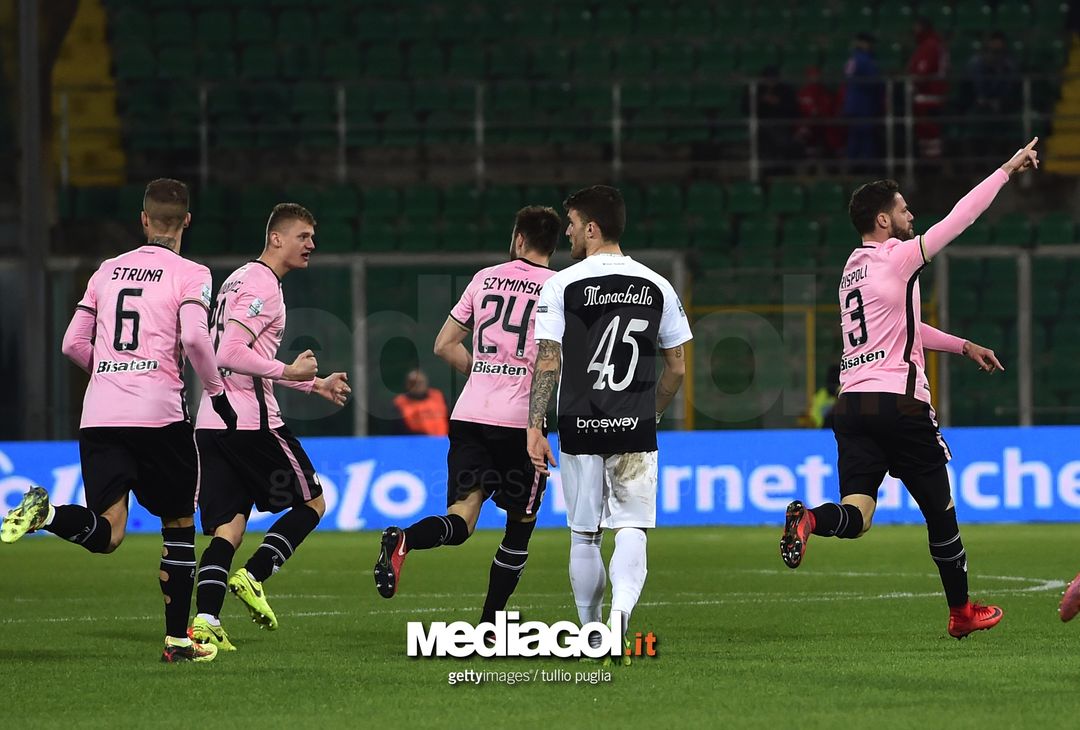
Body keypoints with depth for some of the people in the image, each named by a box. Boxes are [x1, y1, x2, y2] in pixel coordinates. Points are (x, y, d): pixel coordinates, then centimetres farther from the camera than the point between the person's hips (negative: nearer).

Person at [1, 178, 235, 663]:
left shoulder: (109, 270, 17)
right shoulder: (190, 274, 2)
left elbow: (73, 344, 17)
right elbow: (194, 336, -15)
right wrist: (216, 392, -3)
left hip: (98, 415, 3)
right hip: (159, 413, -3)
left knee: (104, 534, -3)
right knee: (179, 523, 14)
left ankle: (46, 512, -34)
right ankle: (177, 639, 12)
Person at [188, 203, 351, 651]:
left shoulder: (241, 279, 22)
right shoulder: (263, 286, -10)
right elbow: (231, 353, -21)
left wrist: (314, 384, 31)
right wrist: (289, 372, -14)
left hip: (211, 423, 9)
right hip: (251, 422, -9)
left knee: (228, 526, 4)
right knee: (312, 503, 7)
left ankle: (205, 621, -11)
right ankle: (253, 576, -5)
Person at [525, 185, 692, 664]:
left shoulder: (562, 286, -3)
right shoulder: (657, 287, 6)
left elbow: (547, 363, -8)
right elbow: (677, 368, 11)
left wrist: (534, 427, -5)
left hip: (580, 428, -1)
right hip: (636, 433, 1)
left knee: (585, 537, 11)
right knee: (632, 531, -1)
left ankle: (592, 637, 20)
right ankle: (621, 610, -28)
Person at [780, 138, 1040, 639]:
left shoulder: (854, 270, 20)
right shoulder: (895, 258, -5)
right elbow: (957, 220, -6)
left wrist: (963, 346, 35)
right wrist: (1008, 169, 2)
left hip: (851, 404, 7)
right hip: (898, 402, -7)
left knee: (854, 517, -5)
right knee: (940, 511, 10)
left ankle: (809, 520, -36)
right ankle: (961, 612, 19)